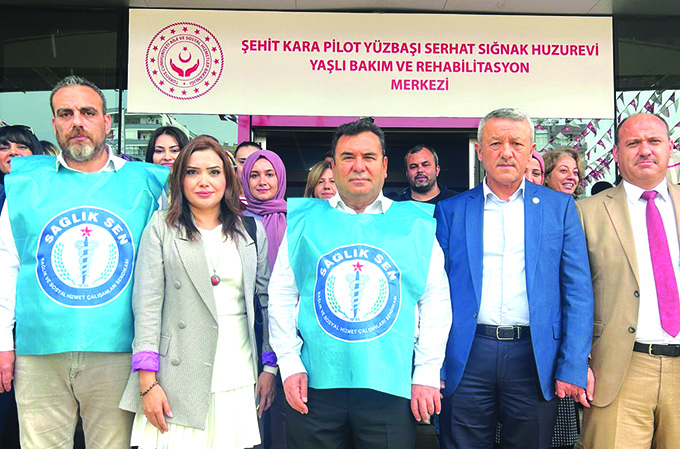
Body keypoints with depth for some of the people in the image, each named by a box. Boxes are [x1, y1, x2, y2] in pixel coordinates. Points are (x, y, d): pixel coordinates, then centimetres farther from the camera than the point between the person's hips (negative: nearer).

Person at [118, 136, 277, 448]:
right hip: (178, 381, -2)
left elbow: (268, 300, 11)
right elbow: (146, 304, -2)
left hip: (238, 382, 2)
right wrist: (147, 382, -8)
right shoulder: (162, 227, 3)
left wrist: (270, 367, 6)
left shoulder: (251, 230, 9)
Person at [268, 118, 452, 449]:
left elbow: (436, 302, 4)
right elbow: (281, 296, 6)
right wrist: (290, 364, -1)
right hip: (315, 385, 1)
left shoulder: (416, 225, 4)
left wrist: (427, 374, -1)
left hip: (391, 386, 0)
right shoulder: (304, 220, 6)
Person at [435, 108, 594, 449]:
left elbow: (577, 291, 2)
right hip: (467, 357, 0)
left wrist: (573, 367, -5)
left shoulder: (559, 207, 6)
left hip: (535, 357, 1)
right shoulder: (450, 211, 5)